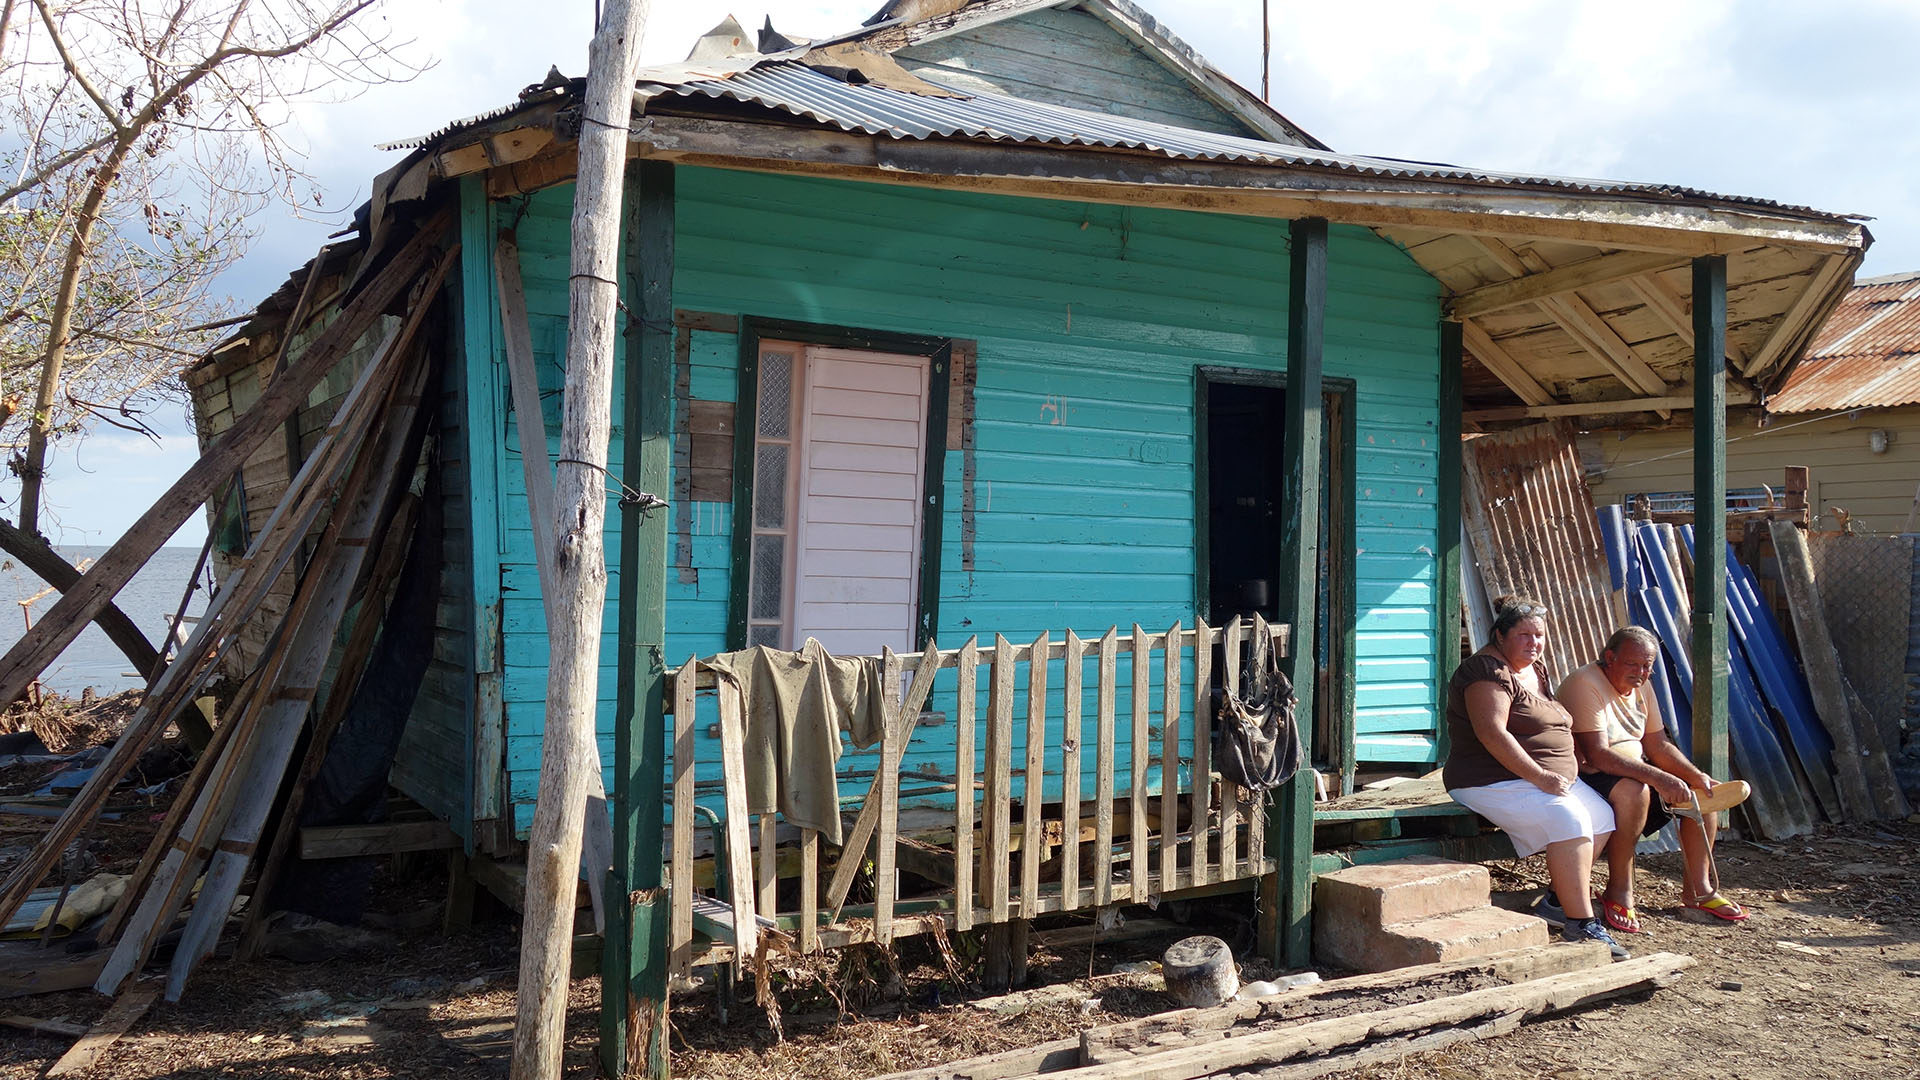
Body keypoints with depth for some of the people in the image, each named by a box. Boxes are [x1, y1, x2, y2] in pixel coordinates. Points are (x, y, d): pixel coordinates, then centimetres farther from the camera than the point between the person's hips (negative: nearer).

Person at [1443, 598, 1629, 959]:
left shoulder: (1536, 670, 17)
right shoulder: (1488, 670, -15)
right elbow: (1492, 733, -25)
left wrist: (1565, 768, 9)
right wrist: (1540, 777, -25)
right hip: (1494, 781, -10)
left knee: (1602, 817, -1)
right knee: (1569, 818, -27)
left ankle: (1555, 902, 6)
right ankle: (1581, 923, -22)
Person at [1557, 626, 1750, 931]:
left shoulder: (1641, 688, 8)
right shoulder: (1585, 685, -21)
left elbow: (1657, 745, 10)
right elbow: (1597, 754, -30)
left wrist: (1696, 776, -7)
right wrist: (1657, 777, -36)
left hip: (1636, 771, 9)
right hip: (1587, 777, -9)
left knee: (1702, 792, -1)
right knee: (1634, 791, -37)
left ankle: (1698, 887, 9)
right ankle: (1619, 891, -23)